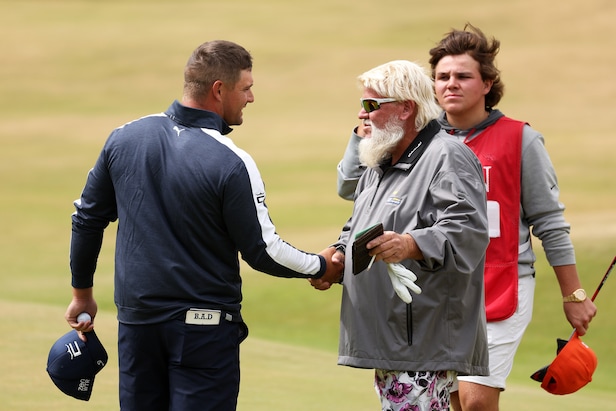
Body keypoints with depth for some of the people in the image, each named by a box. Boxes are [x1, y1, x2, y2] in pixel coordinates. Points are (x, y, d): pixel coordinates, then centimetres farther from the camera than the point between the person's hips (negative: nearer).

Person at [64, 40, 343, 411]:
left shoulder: (125, 138, 1)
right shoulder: (231, 163, -16)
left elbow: (88, 218, 10)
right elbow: (262, 251, -10)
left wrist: (82, 293, 22)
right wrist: (320, 266, 8)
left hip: (136, 320, 5)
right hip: (203, 324, -5)